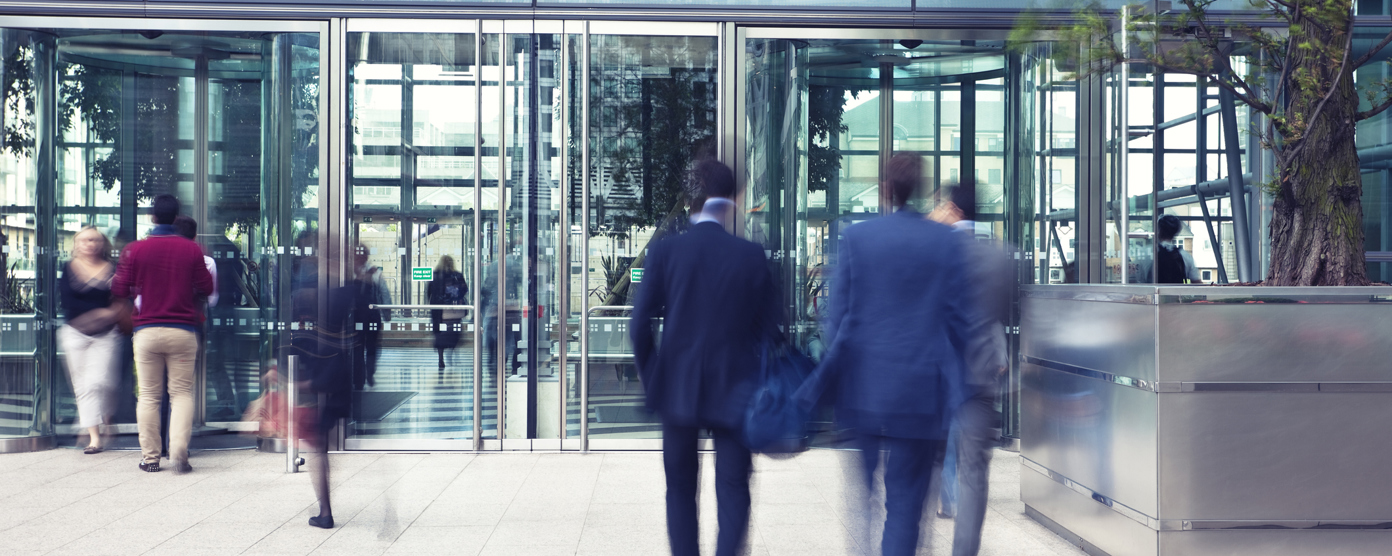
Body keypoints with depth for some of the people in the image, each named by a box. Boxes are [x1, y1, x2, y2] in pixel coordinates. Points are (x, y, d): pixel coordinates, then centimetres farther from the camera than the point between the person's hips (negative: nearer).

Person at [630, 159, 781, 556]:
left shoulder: (664, 251, -6)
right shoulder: (751, 256, -6)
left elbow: (640, 326, -6)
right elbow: (768, 327, -1)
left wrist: (651, 379, 8)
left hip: (677, 388, 1)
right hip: (732, 389, -1)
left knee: (680, 488, 17)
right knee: (732, 490, 5)